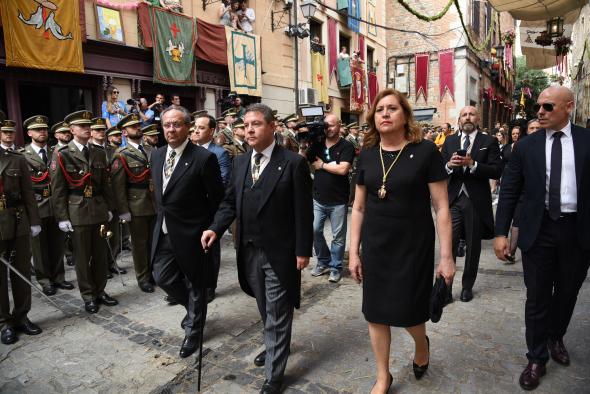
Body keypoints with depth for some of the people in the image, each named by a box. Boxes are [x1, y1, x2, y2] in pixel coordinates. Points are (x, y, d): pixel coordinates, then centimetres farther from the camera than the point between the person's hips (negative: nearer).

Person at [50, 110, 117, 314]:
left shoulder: (99, 152, 8)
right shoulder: (62, 155, -4)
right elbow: (58, 190, -6)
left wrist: (109, 207, 10)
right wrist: (62, 217, -8)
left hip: (99, 210, 4)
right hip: (77, 212, -4)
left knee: (100, 254, 10)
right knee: (82, 256, 6)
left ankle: (100, 291, 25)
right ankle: (88, 295, 19)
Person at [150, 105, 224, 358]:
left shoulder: (203, 158, -17)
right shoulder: (157, 155, 5)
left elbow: (217, 199, -11)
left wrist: (209, 230, -6)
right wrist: (161, 216, 13)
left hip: (191, 233, -6)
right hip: (164, 231, 7)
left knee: (195, 284, 10)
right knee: (162, 277, 13)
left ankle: (193, 331, 33)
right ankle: (194, 307, 41)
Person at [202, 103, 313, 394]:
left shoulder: (293, 162, -12)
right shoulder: (241, 162, 6)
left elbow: (303, 212, -12)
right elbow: (230, 202, 9)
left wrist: (303, 250, -12)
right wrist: (215, 228, -7)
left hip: (280, 252, -5)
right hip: (249, 251, 6)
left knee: (277, 314, 7)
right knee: (266, 310, 23)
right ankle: (275, 346, 48)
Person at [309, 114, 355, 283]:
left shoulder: (346, 146, -8)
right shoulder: (317, 145, 5)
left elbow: (342, 169, -21)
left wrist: (322, 164, -11)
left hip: (338, 201, -4)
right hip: (318, 199, 4)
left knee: (338, 236, 7)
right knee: (314, 231, 6)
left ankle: (336, 267, 22)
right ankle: (324, 262, 27)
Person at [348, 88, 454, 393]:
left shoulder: (425, 151, -10)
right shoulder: (367, 154, 1)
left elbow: (441, 207, -8)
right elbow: (359, 208, 6)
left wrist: (446, 256, -9)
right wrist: (353, 252, 5)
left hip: (414, 247, -3)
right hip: (375, 247, 4)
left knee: (408, 312, 7)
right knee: (375, 313, 11)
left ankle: (422, 343, 46)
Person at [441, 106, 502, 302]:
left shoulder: (489, 142, 2)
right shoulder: (449, 141, 10)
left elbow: (496, 171, -8)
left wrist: (472, 164, -20)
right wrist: (449, 165, -15)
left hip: (476, 202, -1)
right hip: (453, 200, 1)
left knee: (473, 247, 10)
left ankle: (467, 286, 27)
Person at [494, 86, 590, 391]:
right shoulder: (526, 146, -1)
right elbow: (509, 191, -1)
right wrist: (500, 232, -6)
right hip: (538, 230, -1)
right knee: (537, 297, 7)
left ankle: (556, 338, 45)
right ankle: (537, 358, 24)